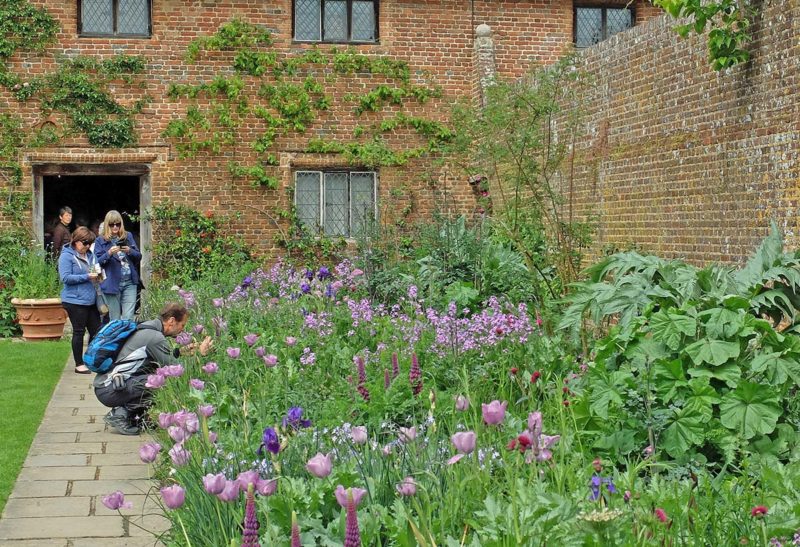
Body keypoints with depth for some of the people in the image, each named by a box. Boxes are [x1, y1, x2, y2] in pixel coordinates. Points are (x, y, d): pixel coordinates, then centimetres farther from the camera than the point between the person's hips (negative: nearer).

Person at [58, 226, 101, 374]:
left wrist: (97, 274, 3)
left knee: (96, 330, 9)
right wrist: (86, 276, -20)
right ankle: (79, 364, 11)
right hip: (75, 301, -7)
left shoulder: (90, 255, 13)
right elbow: (65, 278, -16)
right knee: (79, 332, 1)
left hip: (91, 300, 7)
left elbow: (96, 271, 27)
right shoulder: (67, 256, -8)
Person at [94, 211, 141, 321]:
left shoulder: (128, 236, 10)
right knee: (115, 320, 5)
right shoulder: (101, 241, 2)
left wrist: (130, 251, -10)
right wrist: (109, 253, -19)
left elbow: (138, 256, 10)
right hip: (112, 284, -2)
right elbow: (97, 262, -3)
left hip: (129, 282, 2)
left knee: (128, 318, -3)